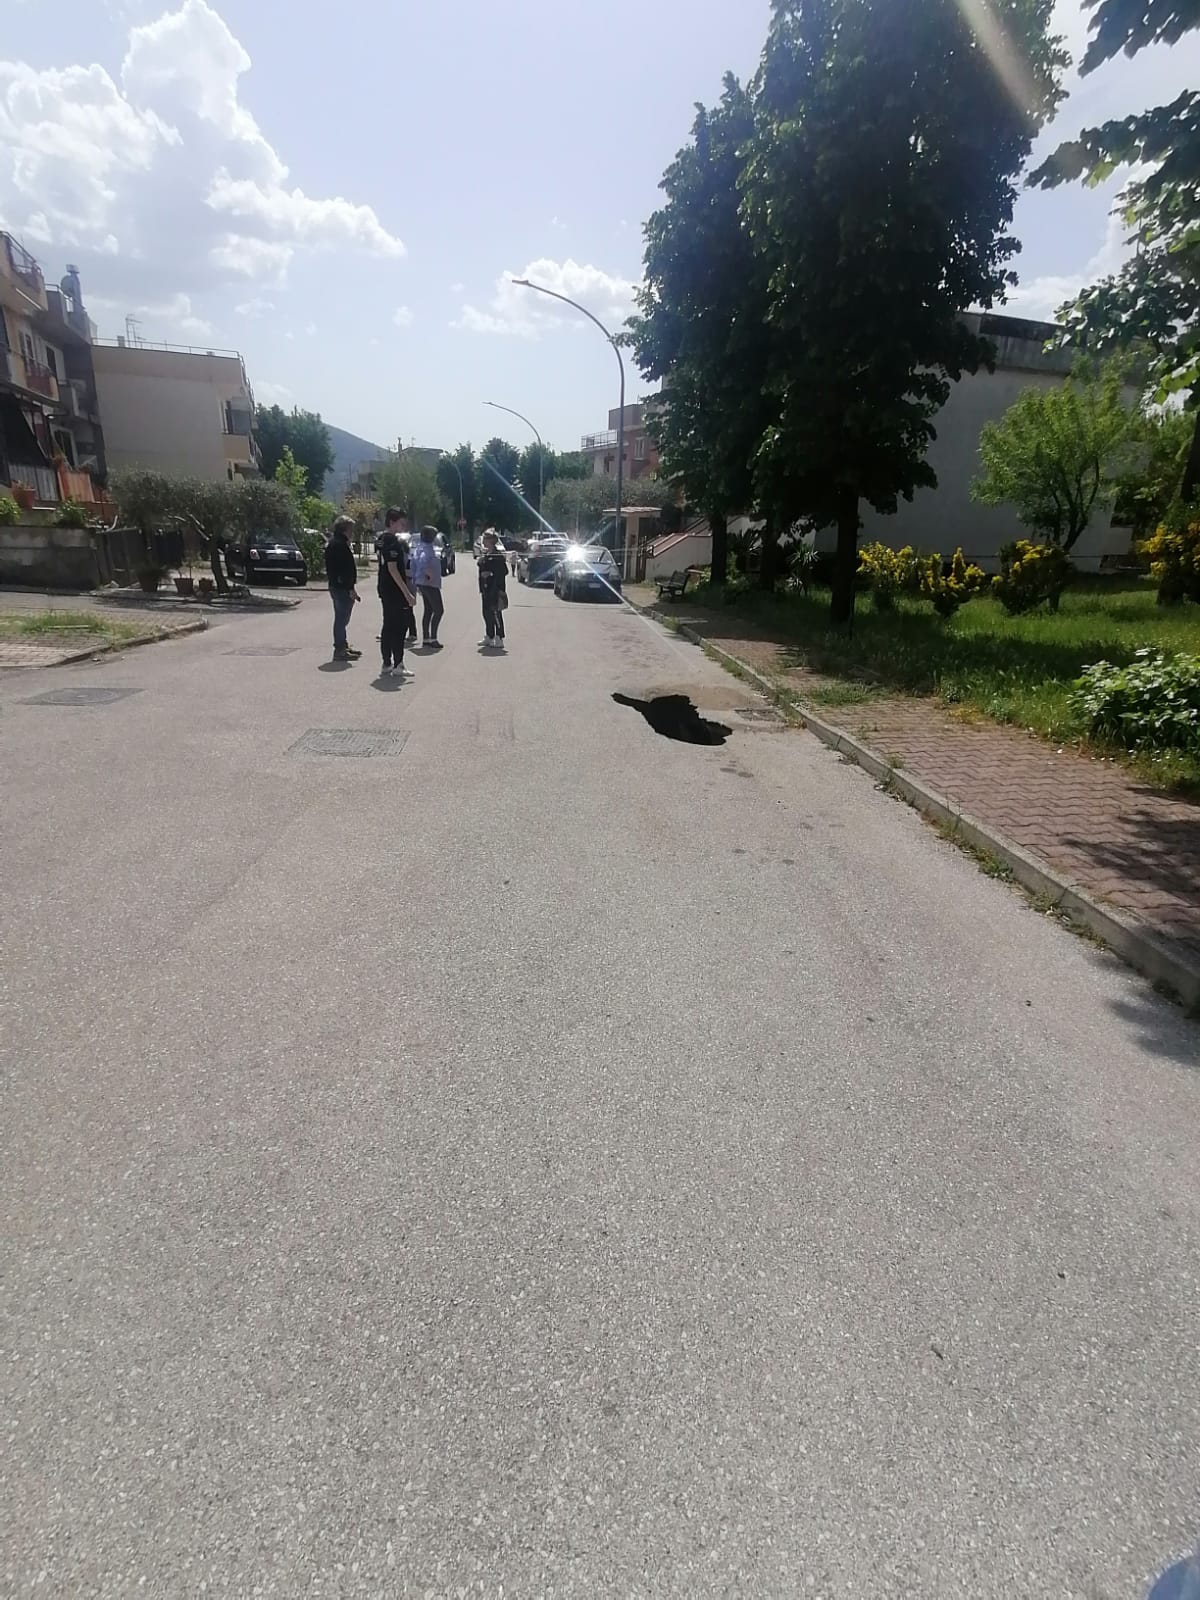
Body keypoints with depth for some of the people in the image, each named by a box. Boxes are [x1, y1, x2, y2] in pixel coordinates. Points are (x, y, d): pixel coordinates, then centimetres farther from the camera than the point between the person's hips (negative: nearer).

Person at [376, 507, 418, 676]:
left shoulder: (382, 539, 14)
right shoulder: (392, 541, -15)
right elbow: (393, 569, -21)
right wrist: (407, 593, -22)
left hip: (385, 590, 10)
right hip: (395, 591, -10)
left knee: (388, 626, 12)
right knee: (399, 626, -5)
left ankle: (387, 664, 16)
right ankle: (398, 665, -3)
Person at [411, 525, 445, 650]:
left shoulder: (419, 548, 14)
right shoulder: (428, 549, -16)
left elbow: (414, 564, 17)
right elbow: (423, 562, -33)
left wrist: (416, 579, 19)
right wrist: (430, 574, -25)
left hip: (422, 583, 10)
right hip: (430, 584, -10)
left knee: (428, 611, 13)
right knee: (438, 610, -6)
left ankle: (426, 639, 15)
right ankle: (432, 639, -8)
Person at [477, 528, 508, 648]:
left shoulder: (498, 555, -11)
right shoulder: (485, 554, 15)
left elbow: (504, 571, -15)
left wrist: (491, 574, -17)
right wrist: (480, 563, 3)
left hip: (496, 590, -9)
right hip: (486, 589, 9)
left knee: (496, 613, -8)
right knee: (486, 613, 13)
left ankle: (499, 639, -5)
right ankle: (490, 637, 23)